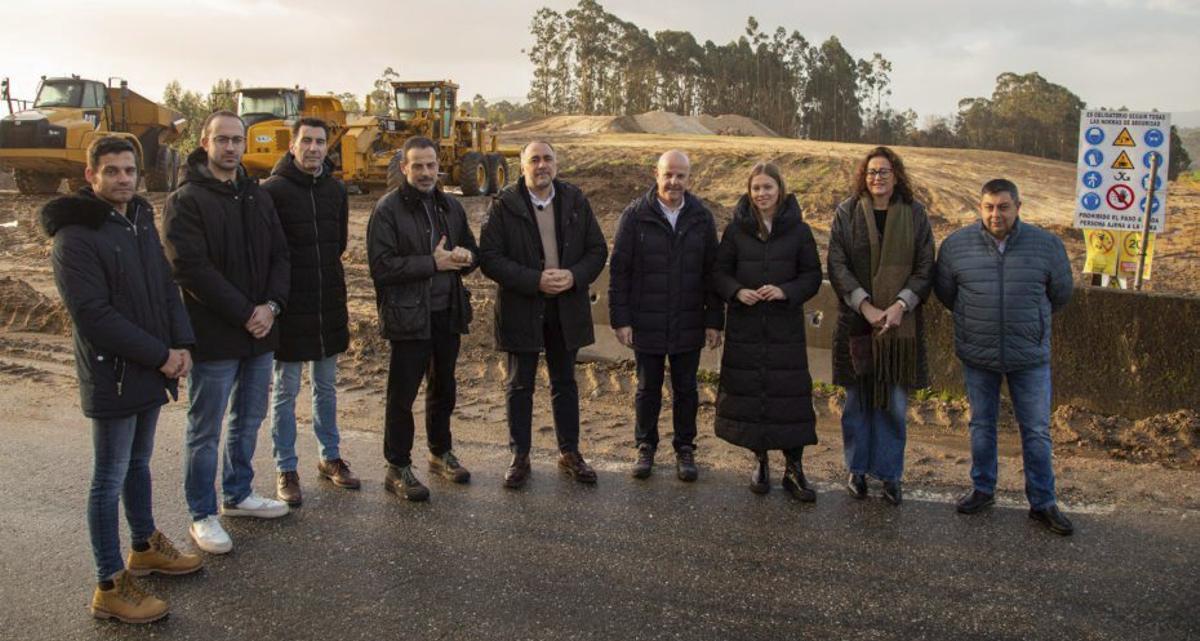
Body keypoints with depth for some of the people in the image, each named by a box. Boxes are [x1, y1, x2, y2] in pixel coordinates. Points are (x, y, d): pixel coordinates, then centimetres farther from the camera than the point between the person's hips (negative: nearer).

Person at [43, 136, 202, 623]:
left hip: (151, 371, 8)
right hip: (112, 376, -7)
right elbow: (93, 315, -21)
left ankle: (144, 546, 39)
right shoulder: (75, 236, -15)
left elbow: (166, 288, 12)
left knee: (139, 463, 22)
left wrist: (182, 343, -2)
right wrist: (161, 354, -18)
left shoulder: (141, 221, 9)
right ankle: (110, 587, 12)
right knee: (110, 479, 1)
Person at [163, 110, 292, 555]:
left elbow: (280, 255, 8)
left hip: (260, 332, 7)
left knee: (249, 420, 18)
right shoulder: (185, 200, -9)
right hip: (213, 335, -6)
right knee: (206, 431, 5)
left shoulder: (257, 196, 11)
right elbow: (192, 269, -17)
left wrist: (271, 305, -9)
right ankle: (203, 515, 18)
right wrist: (245, 313, -18)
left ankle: (238, 494, 35)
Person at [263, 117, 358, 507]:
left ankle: (330, 458, 28)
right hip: (289, 304, -5)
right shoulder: (273, 189, -10)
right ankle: (285, 471, 16)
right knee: (285, 391, 5)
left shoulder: (336, 189, 7)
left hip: (328, 304, 5)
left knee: (326, 387, 15)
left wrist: (325, 274, 7)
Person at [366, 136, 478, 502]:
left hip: (447, 312, 6)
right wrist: (433, 263, -21)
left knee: (443, 388, 18)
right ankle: (398, 469, 12)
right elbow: (381, 266, -18)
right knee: (403, 394, 0)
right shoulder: (388, 209, -9)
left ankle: (441, 453, 35)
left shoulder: (450, 206, 11)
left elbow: (472, 249, 20)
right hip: (409, 316, -6)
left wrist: (465, 257, -5)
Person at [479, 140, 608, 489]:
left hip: (567, 307, 3)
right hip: (521, 309, -2)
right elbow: (489, 257, -13)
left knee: (564, 382, 14)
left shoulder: (575, 200, 2)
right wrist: (535, 280, -21)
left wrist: (574, 276, -15)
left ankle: (569, 453, 27)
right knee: (519, 386, 8)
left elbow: (598, 250, 3)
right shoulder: (504, 205, -7)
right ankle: (520, 457, 21)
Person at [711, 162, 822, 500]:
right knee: (748, 392, 4)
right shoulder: (736, 229, 3)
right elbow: (719, 272, 6)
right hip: (745, 326, 1)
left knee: (789, 393, -2)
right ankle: (761, 463, 21)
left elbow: (812, 275, 3)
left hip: (785, 326, -1)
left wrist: (786, 291, -15)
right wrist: (737, 291, -14)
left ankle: (794, 469, 10)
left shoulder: (798, 230, 1)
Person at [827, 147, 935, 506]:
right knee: (858, 399, 8)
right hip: (857, 322, 0)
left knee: (895, 402, 4)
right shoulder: (847, 213, 1)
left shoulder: (914, 214, 4)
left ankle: (890, 473, 18)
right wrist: (865, 306, -14)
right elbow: (837, 265, -4)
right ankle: (858, 469, 23)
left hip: (900, 324, 1)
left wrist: (900, 305, -13)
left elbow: (925, 268, 1)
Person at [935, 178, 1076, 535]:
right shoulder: (956, 245, -6)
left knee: (1037, 431, 6)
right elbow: (944, 292, 9)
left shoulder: (1046, 244, -6)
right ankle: (983, 489, 30)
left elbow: (1061, 294, 9)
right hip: (977, 357, 1)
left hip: (1030, 357, -1)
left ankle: (1043, 503, 18)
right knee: (981, 426, 14)